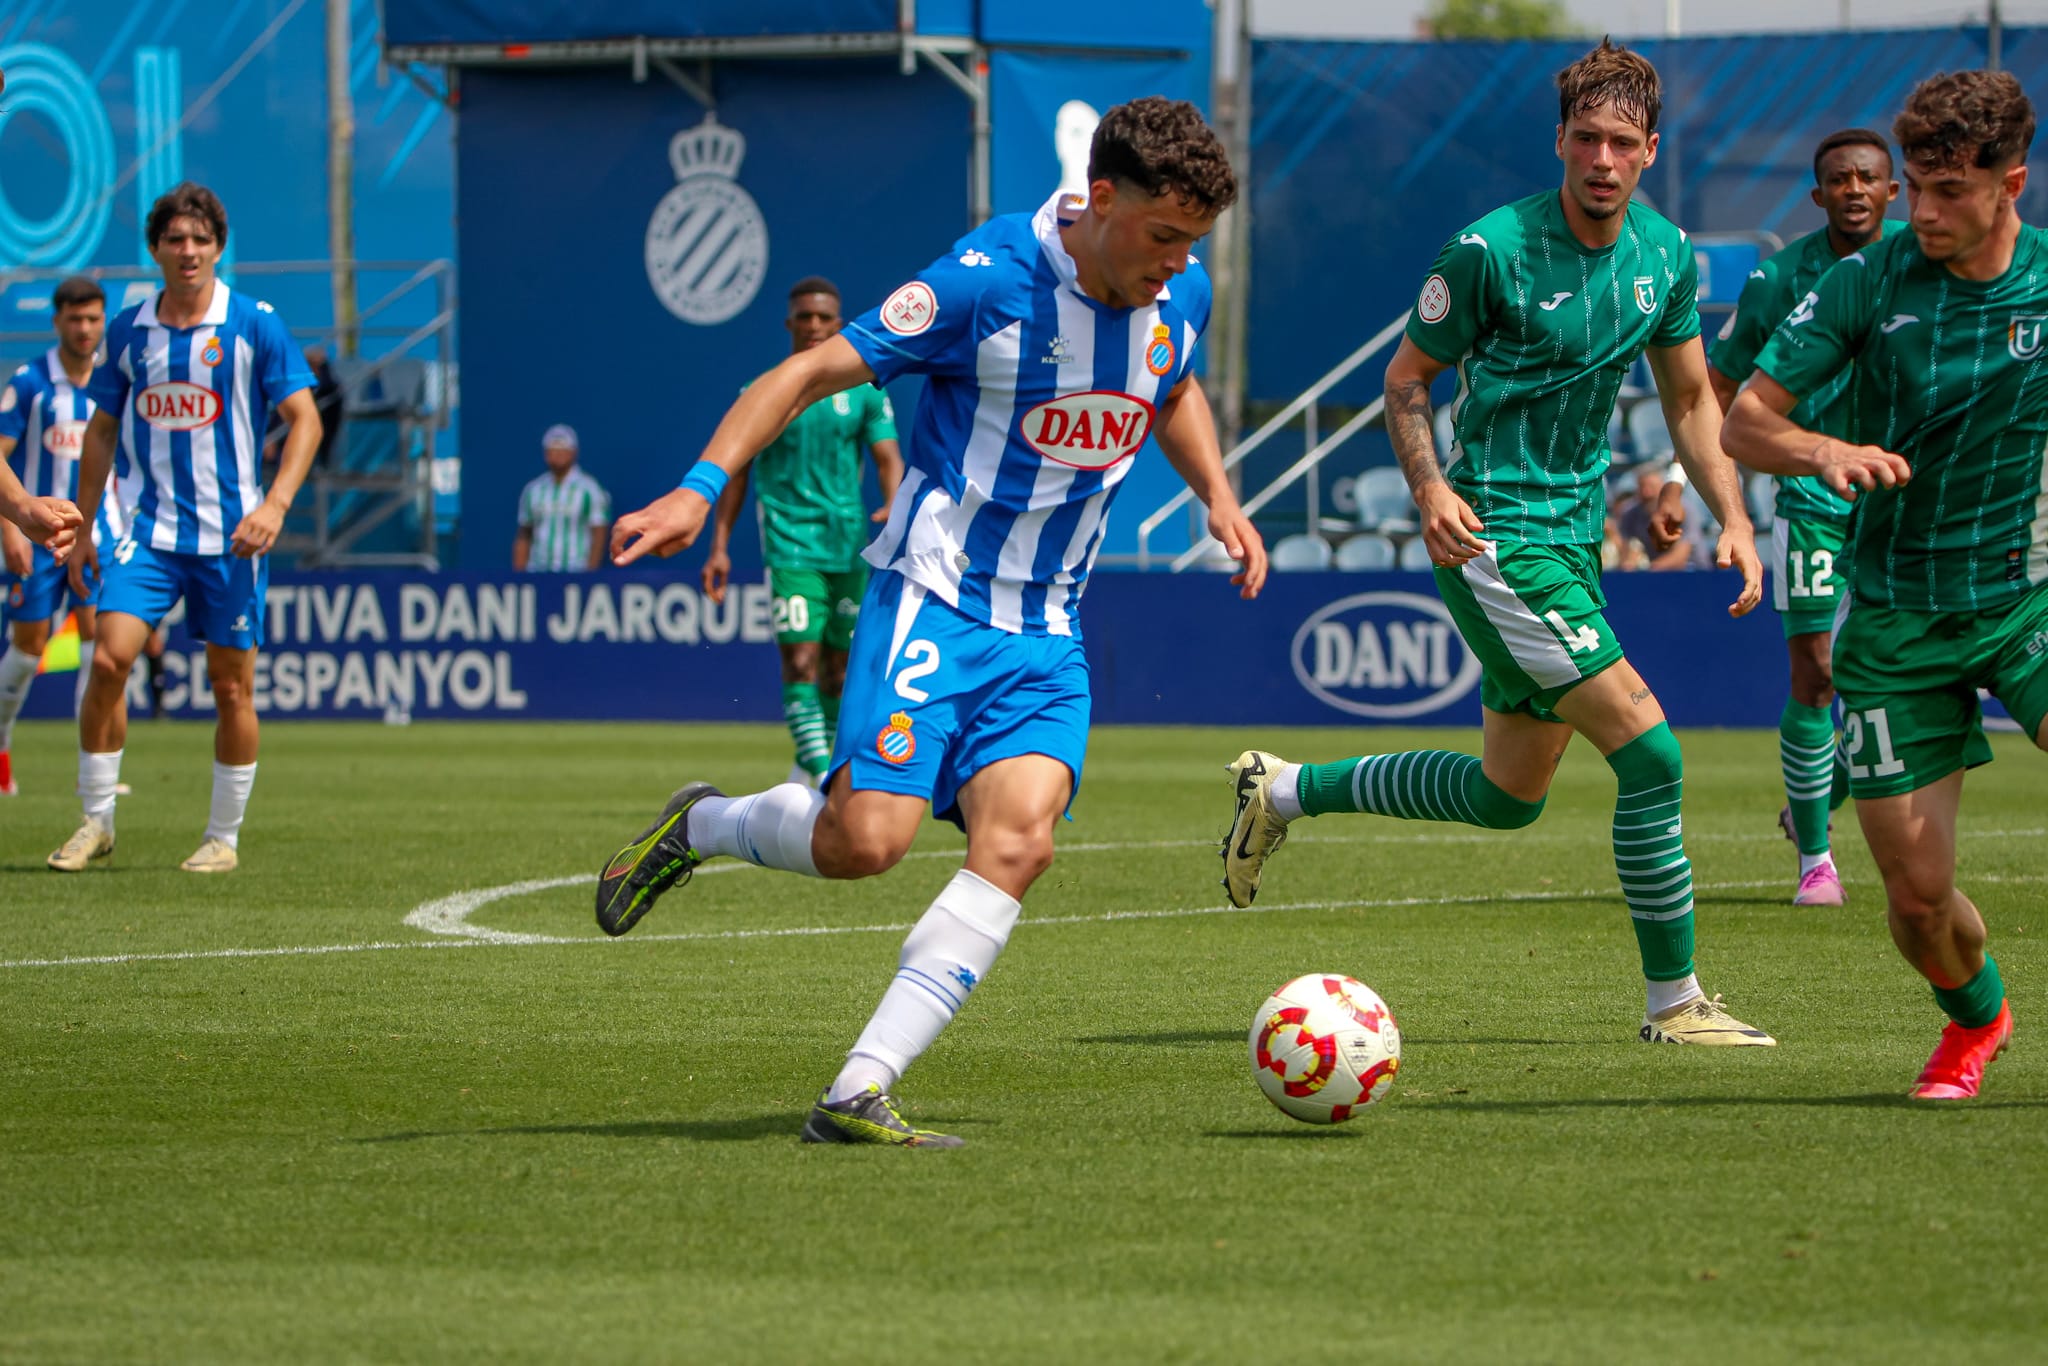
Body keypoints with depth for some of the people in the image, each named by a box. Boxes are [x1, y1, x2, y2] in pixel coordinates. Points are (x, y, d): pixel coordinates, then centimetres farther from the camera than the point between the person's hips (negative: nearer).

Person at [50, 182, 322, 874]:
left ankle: (223, 837, 15)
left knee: (232, 686, 2)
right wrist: (81, 529, 12)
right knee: (109, 657, -14)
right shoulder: (129, 329, 5)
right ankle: (96, 822, -2)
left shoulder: (254, 324, -5)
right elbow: (102, 430, 15)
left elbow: (305, 419, -5)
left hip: (230, 531, -2)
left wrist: (275, 504, -18)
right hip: (151, 526, 2)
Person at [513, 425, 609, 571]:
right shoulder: (533, 490, 12)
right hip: (537, 574, 4)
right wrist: (518, 574, 7)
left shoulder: (589, 489, -1)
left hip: (575, 575, -4)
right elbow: (523, 537, 16)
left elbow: (599, 535, -4)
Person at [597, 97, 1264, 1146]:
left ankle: (858, 1095, -17)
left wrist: (1218, 496, 14)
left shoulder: (1181, 291, 4)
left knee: (1017, 840, -17)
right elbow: (815, 370, -14)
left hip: (1047, 627, 5)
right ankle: (699, 828, 17)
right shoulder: (988, 279, -16)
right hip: (935, 596, -5)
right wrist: (702, 488, -23)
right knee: (864, 841, -17)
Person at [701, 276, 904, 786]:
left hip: (849, 546, 3)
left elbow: (888, 457, 3)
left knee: (839, 664, 6)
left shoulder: (863, 391, 7)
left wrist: (892, 506, -19)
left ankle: (811, 763, 20)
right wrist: (719, 546, 3)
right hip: (790, 546, -3)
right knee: (800, 658, -15)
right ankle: (821, 777, -20)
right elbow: (735, 471, 8)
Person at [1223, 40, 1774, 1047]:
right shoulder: (1492, 249, -15)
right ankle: (1672, 1002, -3)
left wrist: (1732, 519, 2)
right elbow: (1407, 378, -5)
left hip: (1573, 537, 8)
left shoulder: (1665, 254, 4)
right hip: (1496, 539, -8)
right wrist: (1430, 487, -21)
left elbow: (1689, 401, 15)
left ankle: (1283, 790, 35)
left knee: (1509, 793, 18)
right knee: (1649, 755, -15)